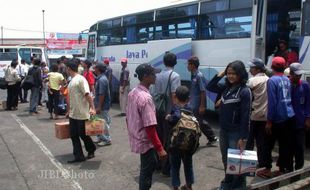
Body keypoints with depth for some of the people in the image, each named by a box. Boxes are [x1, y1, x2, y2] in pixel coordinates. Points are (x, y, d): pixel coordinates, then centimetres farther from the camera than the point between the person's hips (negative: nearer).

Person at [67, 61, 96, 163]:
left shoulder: (80, 79, -14)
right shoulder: (71, 81, 14)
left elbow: (87, 94, -22)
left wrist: (92, 107, -29)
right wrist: (69, 110, 25)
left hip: (82, 114, -9)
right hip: (72, 114, 9)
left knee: (83, 134, 3)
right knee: (74, 135, 8)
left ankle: (91, 151, 26)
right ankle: (78, 156, 15)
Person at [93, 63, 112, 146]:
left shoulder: (102, 80, -20)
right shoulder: (100, 78, 12)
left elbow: (102, 94, -24)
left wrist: (99, 107, -22)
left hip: (103, 105, -10)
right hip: (101, 105, 10)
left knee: (104, 122, -2)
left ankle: (107, 140, 7)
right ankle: (101, 137, 27)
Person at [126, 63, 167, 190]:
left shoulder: (132, 93, 3)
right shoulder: (146, 98, -25)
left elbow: (129, 118, 11)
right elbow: (150, 127, -27)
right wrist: (160, 148, -23)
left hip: (136, 139, 9)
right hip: (146, 141, -9)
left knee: (146, 168, 23)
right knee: (147, 170, 7)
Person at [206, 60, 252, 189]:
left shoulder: (245, 91, -16)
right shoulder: (226, 87, 4)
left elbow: (245, 116, -17)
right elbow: (209, 87, 11)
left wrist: (243, 137, -18)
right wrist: (220, 74, -1)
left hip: (236, 132, -6)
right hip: (223, 130, 7)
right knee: (225, 159, 19)